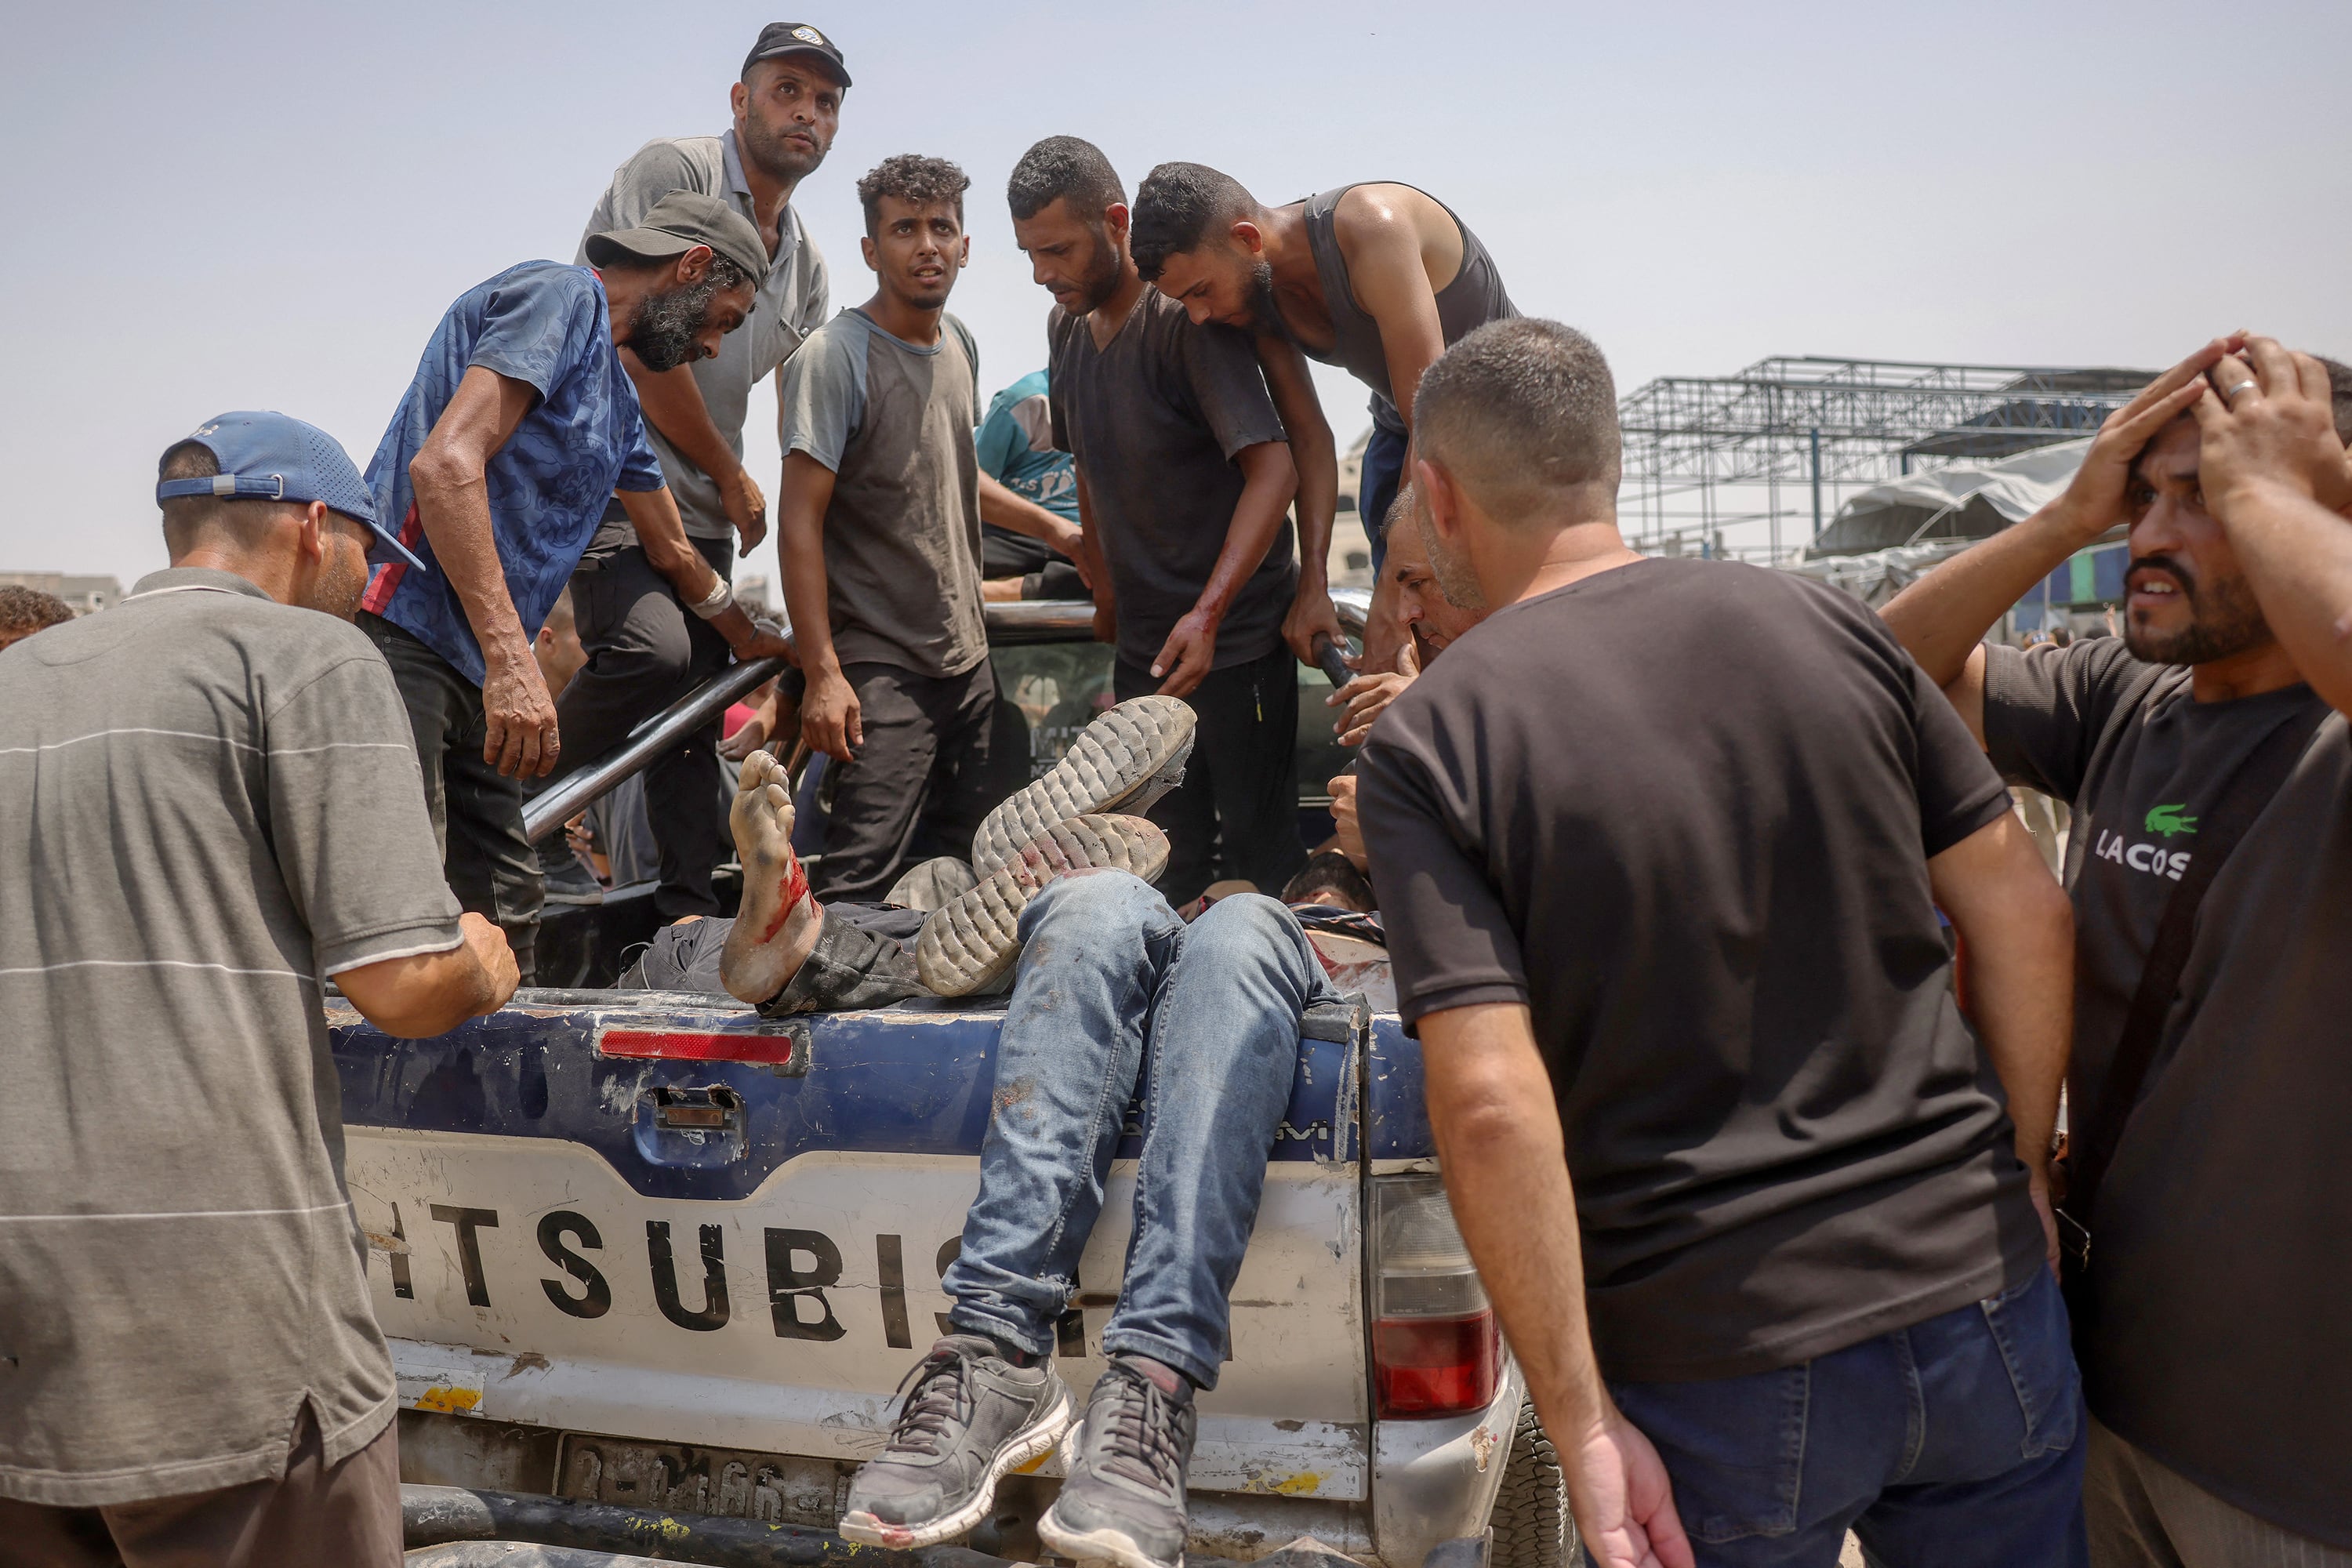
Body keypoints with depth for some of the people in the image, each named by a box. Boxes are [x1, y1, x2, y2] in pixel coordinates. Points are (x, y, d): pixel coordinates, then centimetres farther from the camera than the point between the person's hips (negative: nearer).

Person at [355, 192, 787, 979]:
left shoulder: (617, 399, 26)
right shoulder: (562, 296, -4)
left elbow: (672, 551, 42)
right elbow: (446, 463, -19)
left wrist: (751, 641, 55)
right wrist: (513, 661, -25)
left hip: (466, 673, 10)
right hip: (398, 637, -10)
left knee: (506, 909, 6)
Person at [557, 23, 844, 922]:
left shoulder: (806, 263, 18)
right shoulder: (673, 172, -5)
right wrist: (733, 479, -5)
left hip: (705, 509, 8)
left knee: (699, 707, 5)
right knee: (654, 646, -28)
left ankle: (689, 916, 11)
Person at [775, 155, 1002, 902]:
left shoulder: (960, 344, 12)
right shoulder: (833, 357, -10)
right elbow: (800, 519, -14)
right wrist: (822, 673, -20)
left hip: (969, 658, 7)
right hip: (880, 667, -7)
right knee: (859, 891, -12)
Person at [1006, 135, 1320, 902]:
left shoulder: (1186, 317, -15)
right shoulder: (1067, 325, 9)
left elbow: (1274, 468, -22)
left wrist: (1208, 613, -29)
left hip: (1235, 635, -7)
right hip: (1143, 639, 7)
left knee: (1258, 852, -3)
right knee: (1170, 855, 10)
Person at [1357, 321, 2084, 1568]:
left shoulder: (1429, 739, -11)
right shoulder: (1822, 623, 0)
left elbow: (1490, 1102, -19)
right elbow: (2023, 911, 3)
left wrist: (1582, 1425, -11)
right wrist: (2021, 1178, 14)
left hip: (1722, 1364, -3)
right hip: (1979, 1296, 4)